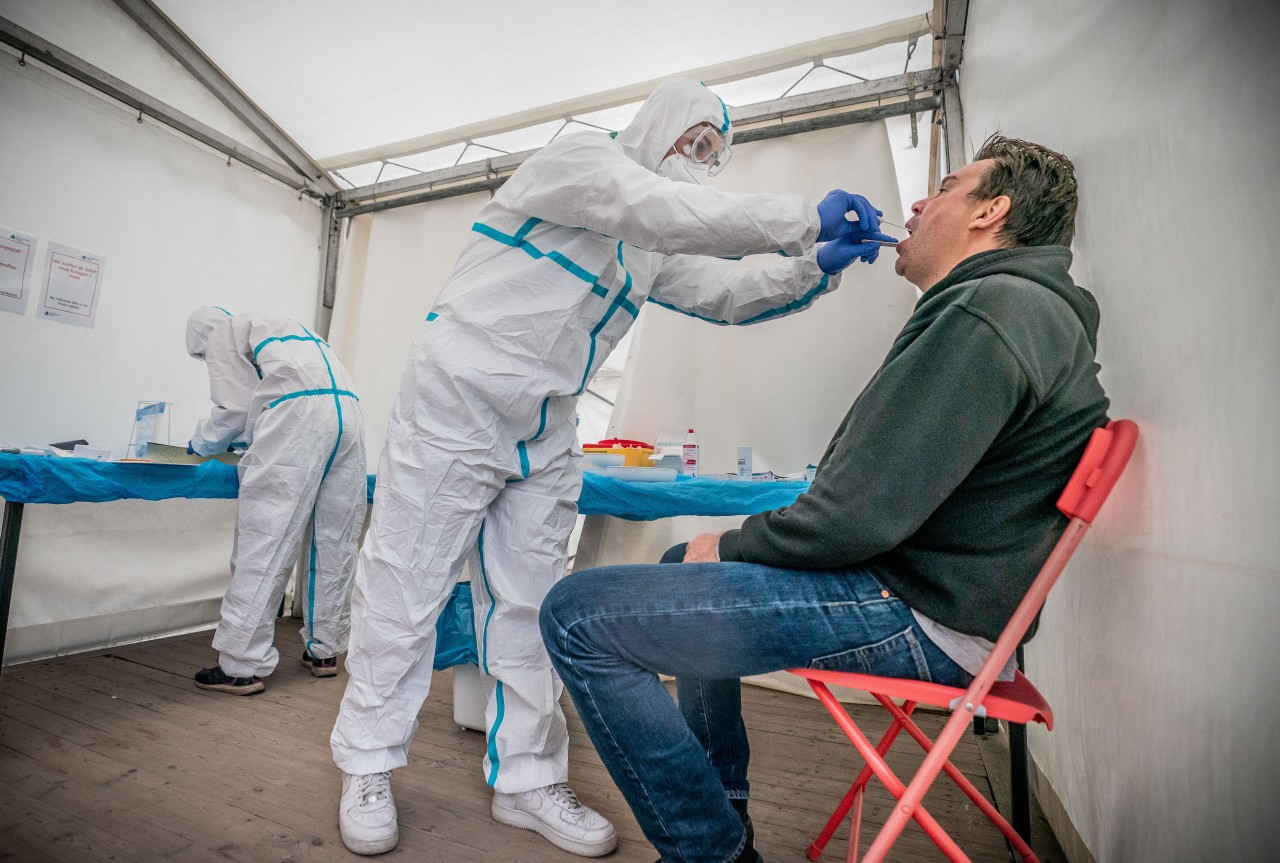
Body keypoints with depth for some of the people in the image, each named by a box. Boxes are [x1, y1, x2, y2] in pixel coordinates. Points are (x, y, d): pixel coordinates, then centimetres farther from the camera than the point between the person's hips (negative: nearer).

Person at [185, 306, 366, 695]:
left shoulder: (222, 334, 17)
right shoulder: (281, 327, 38)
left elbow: (235, 409, 9)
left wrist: (201, 443, 26)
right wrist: (239, 440, 40)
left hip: (300, 410, -7)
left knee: (264, 544, -3)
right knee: (334, 543, 10)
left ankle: (242, 666, 1)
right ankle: (324, 650, 19)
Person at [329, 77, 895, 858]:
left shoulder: (653, 251, 17)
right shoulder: (579, 157, -5)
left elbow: (726, 292, 10)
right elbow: (663, 209, -23)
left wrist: (816, 266, -4)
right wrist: (804, 219, -21)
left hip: (546, 434, 7)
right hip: (458, 403, -7)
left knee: (531, 601, 8)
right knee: (408, 586, 2)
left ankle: (527, 780, 21)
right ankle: (369, 769, 22)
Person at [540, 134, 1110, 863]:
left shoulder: (991, 311, -18)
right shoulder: (1032, 310, 17)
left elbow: (856, 519, -25)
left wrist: (730, 546, -8)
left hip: (912, 616, -11)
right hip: (921, 583, 11)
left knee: (579, 615, -16)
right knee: (682, 567, 26)